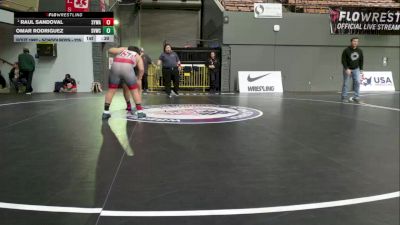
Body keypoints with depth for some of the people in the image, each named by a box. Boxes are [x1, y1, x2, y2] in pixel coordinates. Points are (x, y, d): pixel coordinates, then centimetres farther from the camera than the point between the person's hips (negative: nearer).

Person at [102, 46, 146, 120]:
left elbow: (110, 50, 27)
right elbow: (141, 69, 15)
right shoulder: (137, 56, 29)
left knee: (111, 90, 12)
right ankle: (140, 112, 10)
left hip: (115, 66, 2)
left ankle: (106, 112, 12)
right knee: (135, 90, 11)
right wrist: (138, 79, 29)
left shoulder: (123, 49, 35)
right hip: (127, 67, -2)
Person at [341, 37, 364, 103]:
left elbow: (361, 60, 9)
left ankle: (356, 97, 3)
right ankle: (344, 97, 11)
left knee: (357, 82, -5)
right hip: (347, 69, -3)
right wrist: (346, 69, -19)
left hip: (356, 69, 4)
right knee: (346, 83, 1)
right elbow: (343, 60, -13)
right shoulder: (346, 50, -13)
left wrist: (361, 69, 5)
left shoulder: (359, 51, 0)